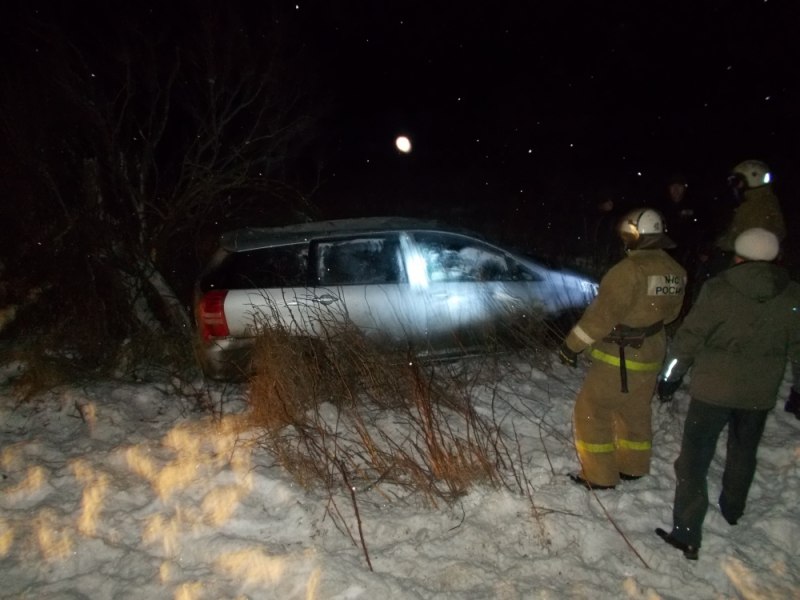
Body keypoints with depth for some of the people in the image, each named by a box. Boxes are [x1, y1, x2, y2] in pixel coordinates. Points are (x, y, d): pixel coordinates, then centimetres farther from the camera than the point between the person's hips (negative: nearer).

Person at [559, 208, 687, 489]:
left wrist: (571, 345, -14)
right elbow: (669, 312, 11)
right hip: (650, 357, 8)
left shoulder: (629, 270, -25)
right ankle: (633, 466, 36)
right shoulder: (675, 271, -1)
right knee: (635, 412, 22)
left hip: (618, 360, -8)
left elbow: (601, 315, -23)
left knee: (592, 411, 6)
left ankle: (599, 476, 13)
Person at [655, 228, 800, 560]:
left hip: (714, 389, -4)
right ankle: (732, 510, 46)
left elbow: (690, 337, -12)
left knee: (695, 458, 2)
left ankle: (686, 535, 1)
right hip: (760, 393, 4)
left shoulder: (718, 289, -13)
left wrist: (670, 377, -2)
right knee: (743, 452, 25)